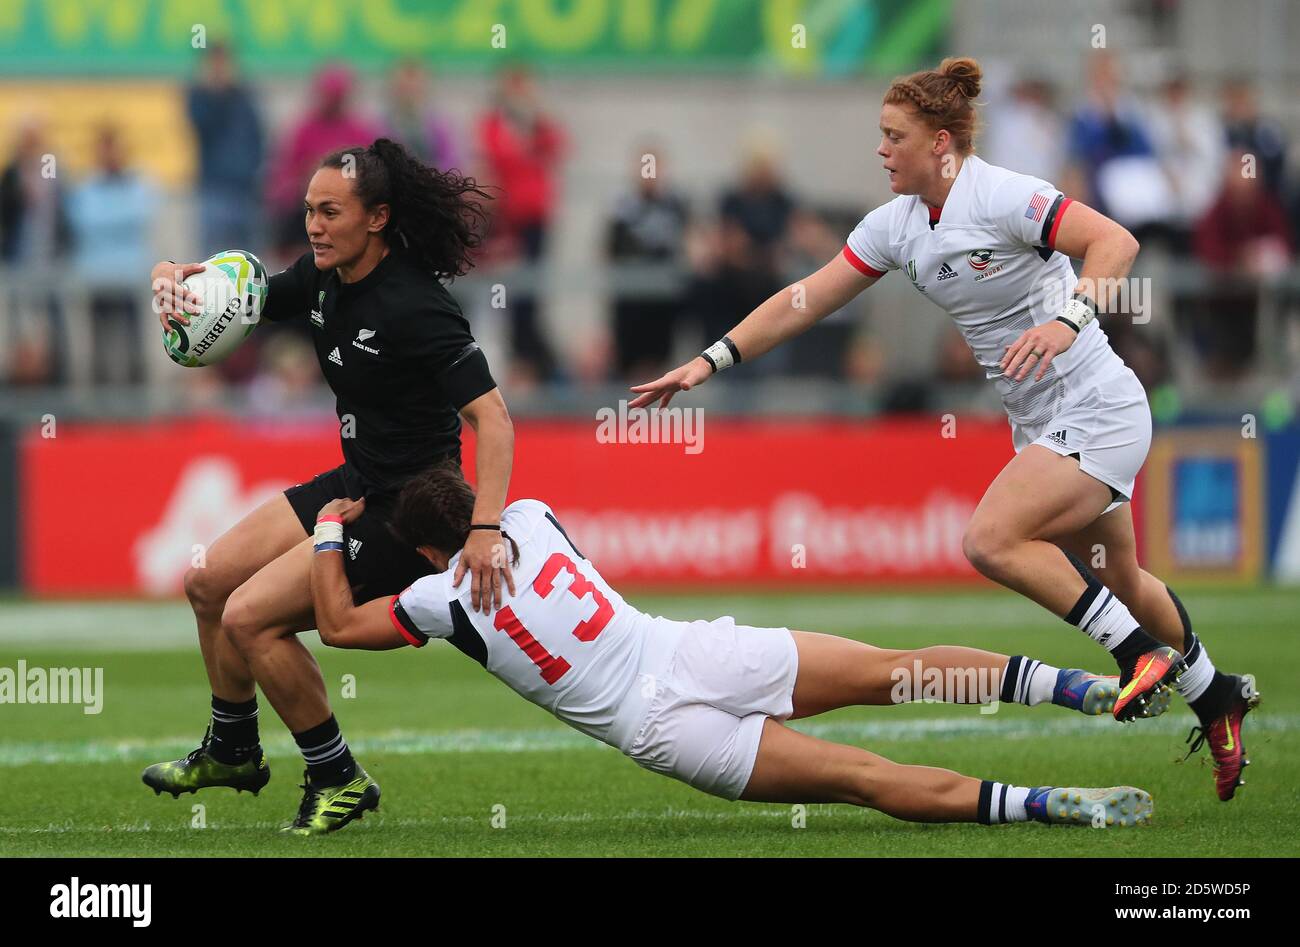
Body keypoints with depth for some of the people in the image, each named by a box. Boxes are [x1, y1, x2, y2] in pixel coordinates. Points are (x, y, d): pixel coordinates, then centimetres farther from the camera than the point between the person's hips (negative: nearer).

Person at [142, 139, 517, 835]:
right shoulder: (322, 278, 0)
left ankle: (338, 779, -1)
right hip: (354, 486, 9)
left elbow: (492, 417, -31)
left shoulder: (412, 307, -26)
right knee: (209, 582, 15)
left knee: (249, 616, -16)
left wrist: (485, 529, -42)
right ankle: (232, 753, 35)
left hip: (408, 511, -9)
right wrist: (176, 281, -7)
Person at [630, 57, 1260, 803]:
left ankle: (1141, 653, -13)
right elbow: (806, 301, 7)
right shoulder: (898, 223, 4)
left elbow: (1115, 242, -30)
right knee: (1117, 580, 18)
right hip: (1042, 426, 9)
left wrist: (1066, 321, -43)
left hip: (1099, 412, -9)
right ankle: (1213, 694, 38)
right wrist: (711, 362, 2)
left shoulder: (1002, 197, -19)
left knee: (992, 540, -24)